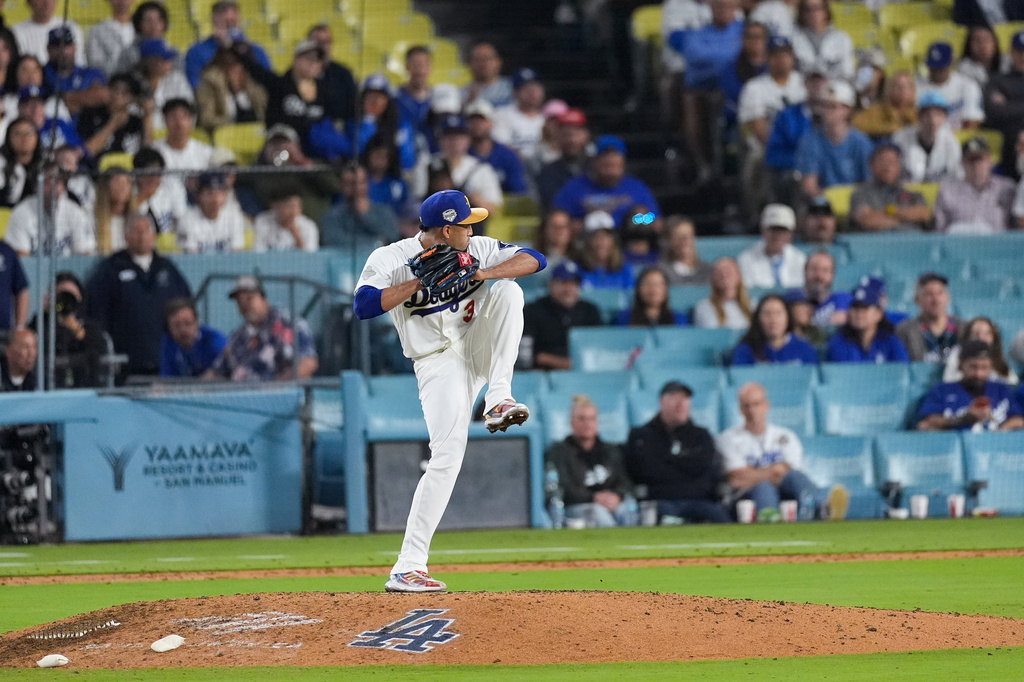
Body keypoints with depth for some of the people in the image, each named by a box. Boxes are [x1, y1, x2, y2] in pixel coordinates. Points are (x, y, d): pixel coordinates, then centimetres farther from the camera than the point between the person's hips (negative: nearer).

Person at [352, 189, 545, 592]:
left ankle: (499, 399, -23)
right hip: (439, 363, -4)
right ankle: (408, 568, -16)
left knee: (508, 290, -20)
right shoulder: (389, 260, -8)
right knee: (447, 456, -18)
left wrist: (482, 273, -20)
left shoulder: (477, 250, 3)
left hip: (480, 347, 4)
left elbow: (534, 260, -5)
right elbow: (364, 306, -23)